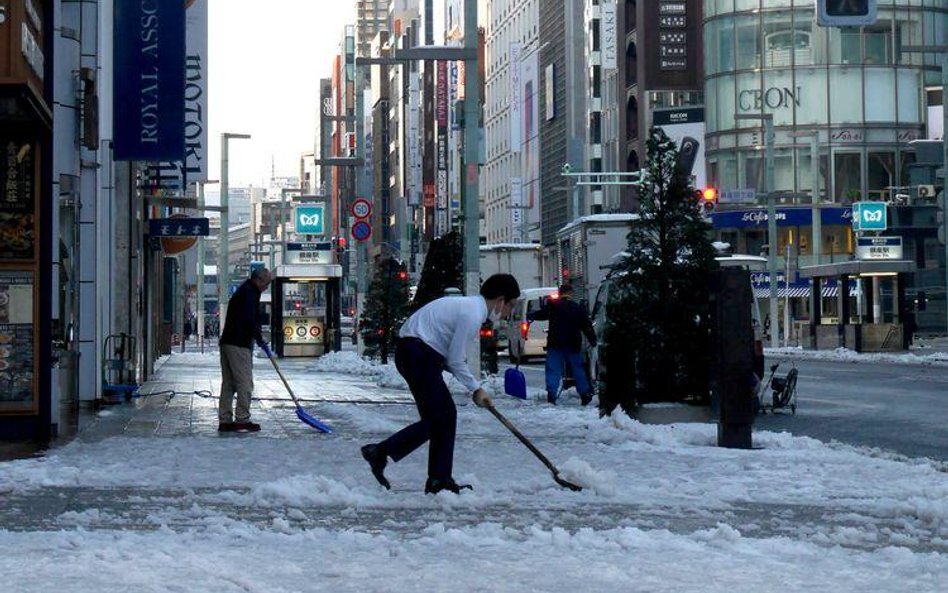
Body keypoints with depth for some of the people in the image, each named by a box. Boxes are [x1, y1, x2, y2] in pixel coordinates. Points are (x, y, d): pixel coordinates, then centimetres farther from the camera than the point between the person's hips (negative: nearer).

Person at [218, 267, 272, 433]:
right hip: (239, 345, -10)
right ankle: (242, 420, -6)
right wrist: (259, 338, -7)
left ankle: (224, 421, 11)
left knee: (228, 383, 10)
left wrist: (257, 337, 16)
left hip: (227, 342, 10)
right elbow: (250, 319, -20)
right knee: (245, 383, -6)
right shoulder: (249, 293, -10)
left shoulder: (240, 292, 22)